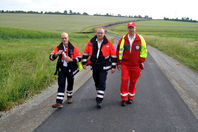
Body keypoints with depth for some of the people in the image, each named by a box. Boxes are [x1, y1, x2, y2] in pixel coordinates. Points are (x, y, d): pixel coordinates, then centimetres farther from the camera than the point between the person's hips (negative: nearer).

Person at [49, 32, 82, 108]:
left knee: (70, 84, 16)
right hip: (61, 69, 0)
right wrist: (57, 54, -25)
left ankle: (69, 97, 40)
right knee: (61, 85, -7)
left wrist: (71, 59, -22)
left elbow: (79, 58, -7)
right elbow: (51, 57, -5)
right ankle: (59, 102, -9)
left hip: (70, 69, 0)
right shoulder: (58, 47, -1)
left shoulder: (73, 48, -6)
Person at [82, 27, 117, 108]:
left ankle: (99, 100, -4)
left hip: (104, 67, -4)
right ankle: (99, 94, 42)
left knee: (102, 83, -8)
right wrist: (84, 63, 6)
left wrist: (113, 66, -3)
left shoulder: (108, 43, -7)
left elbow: (113, 55, -2)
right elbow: (86, 52, 9)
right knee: (96, 82, 18)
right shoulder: (91, 42, 0)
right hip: (94, 66, 4)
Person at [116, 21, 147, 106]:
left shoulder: (140, 39, -1)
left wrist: (141, 62, 2)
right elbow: (118, 51, 7)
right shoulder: (123, 39, 0)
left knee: (133, 82, 9)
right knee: (124, 80, -7)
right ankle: (124, 99, 4)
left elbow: (144, 51, 6)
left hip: (135, 65, 1)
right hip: (125, 64, 0)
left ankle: (131, 97, 26)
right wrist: (119, 63, 6)